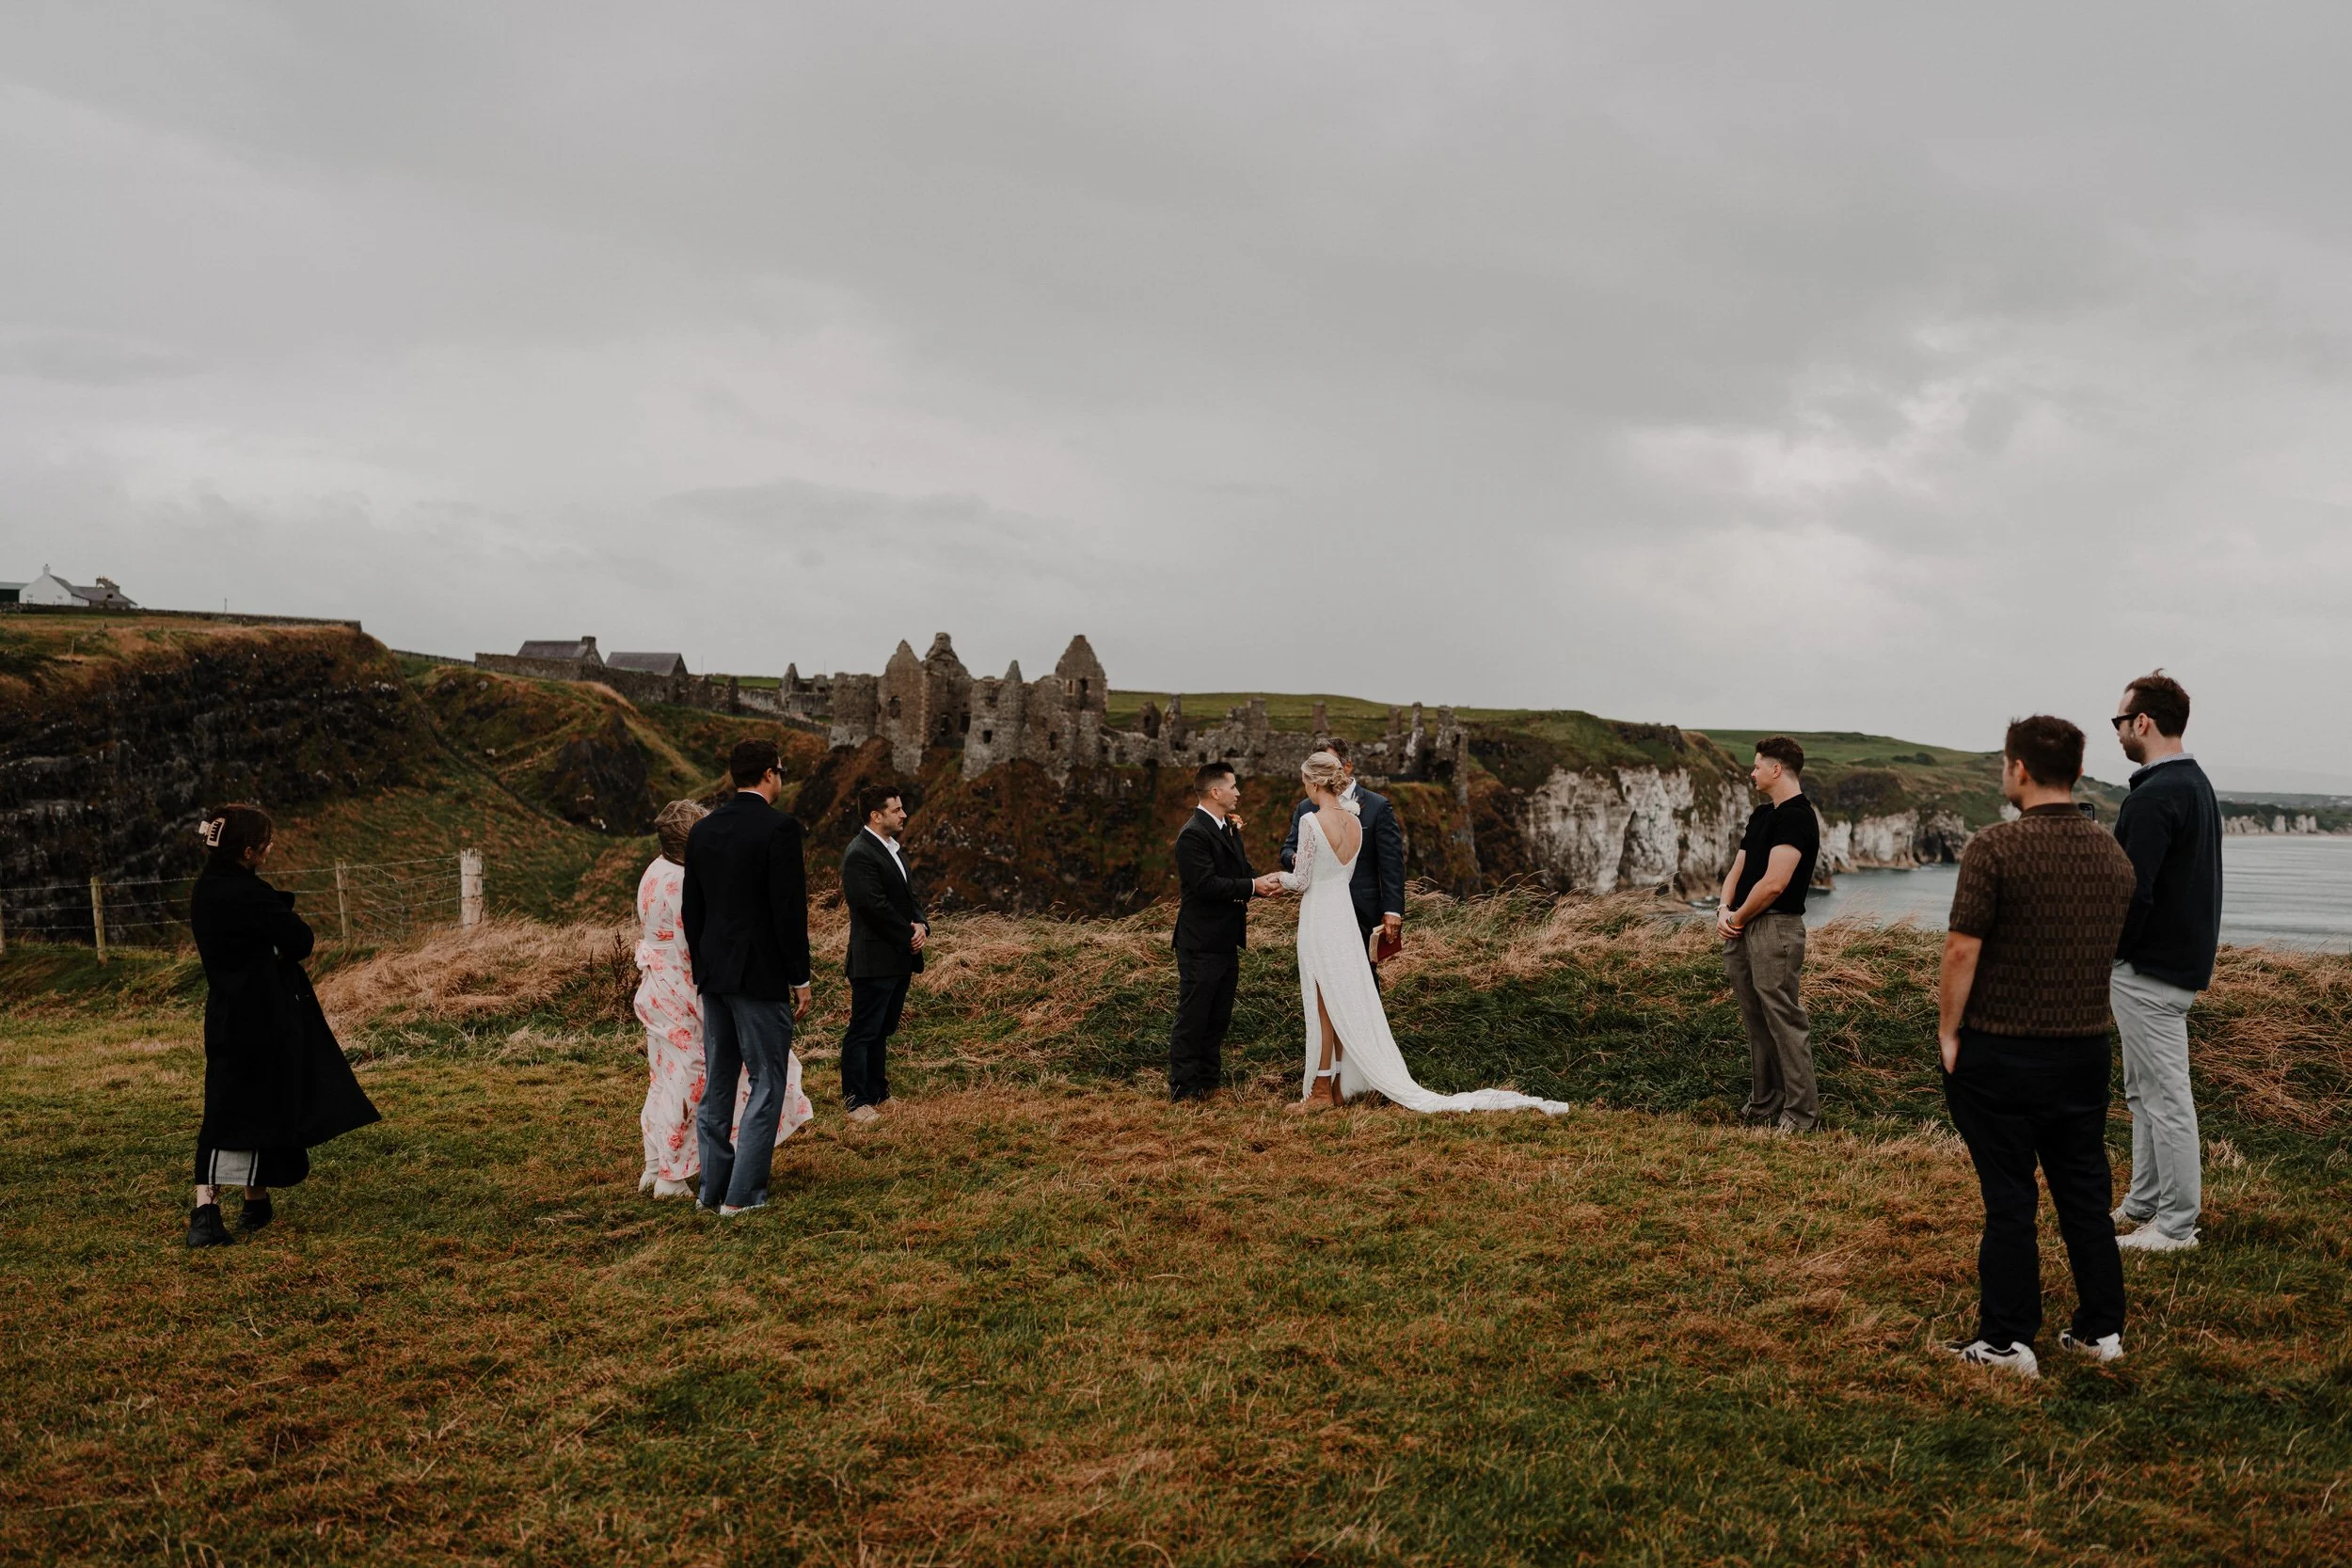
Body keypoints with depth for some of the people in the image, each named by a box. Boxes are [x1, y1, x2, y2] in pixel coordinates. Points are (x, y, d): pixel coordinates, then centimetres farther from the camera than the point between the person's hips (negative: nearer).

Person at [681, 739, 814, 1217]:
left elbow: (691, 909, 12)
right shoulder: (779, 828, -14)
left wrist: (703, 970, 20)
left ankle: (712, 1187, 21)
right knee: (766, 1084, 1)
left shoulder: (702, 830, 7)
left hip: (714, 974, 7)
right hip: (762, 976, -7)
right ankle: (743, 1194, 1)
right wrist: (800, 980, -9)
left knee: (717, 1081, 15)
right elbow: (789, 909, -17)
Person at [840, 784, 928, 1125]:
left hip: (898, 959, 10)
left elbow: (908, 897, 19)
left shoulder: (891, 848, 15)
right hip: (874, 960, -10)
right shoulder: (860, 854, -16)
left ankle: (878, 1094, 25)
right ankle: (856, 1102, 5)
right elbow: (875, 907, -21)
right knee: (862, 1033, -1)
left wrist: (921, 925, 0)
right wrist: (909, 935, -12)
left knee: (882, 1031, 16)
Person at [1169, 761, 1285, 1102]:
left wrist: (1263, 882, -5)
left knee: (1218, 1018, 16)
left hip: (1226, 941, 10)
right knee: (1192, 1018, -2)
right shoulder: (1193, 834, -17)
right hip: (1201, 943, -9)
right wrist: (1253, 887, -22)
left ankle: (1209, 1080, 26)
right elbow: (1206, 884, -25)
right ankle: (1183, 1088, 5)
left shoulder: (1230, 828, 14)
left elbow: (1241, 871, 17)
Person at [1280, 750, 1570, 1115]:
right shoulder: (1354, 821, 6)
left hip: (1318, 919, -7)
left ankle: (1321, 1091, 8)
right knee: (1346, 1005, 13)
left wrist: (1280, 878, 8)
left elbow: (1302, 880, -14)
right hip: (1345, 916, 7)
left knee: (1323, 1004, 0)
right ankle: (1338, 1085, 20)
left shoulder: (1311, 821, -18)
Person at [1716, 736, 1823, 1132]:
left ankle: (1802, 1113, 1)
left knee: (1784, 1021, -6)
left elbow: (1774, 883, -21)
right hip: (1742, 931, 10)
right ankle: (1763, 1106, 22)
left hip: (1775, 928, -9)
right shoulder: (1761, 815, 17)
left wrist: (1739, 917, -9)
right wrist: (1724, 910, 0)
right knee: (1756, 1023, 14)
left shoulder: (1797, 817, -13)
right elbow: (1737, 870, 17)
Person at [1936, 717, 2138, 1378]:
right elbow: (2112, 951, 14)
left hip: (2000, 1052, -6)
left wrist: (1948, 1032, -7)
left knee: (2008, 1199, 2)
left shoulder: (1994, 849, -17)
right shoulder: (2114, 855, 5)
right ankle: (2102, 1329, 23)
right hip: (2086, 1050, 6)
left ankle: (2008, 1340, 9)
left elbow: (1962, 952, -17)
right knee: (2085, 1193, 15)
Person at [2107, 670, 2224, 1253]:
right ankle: (2144, 1203, 29)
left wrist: (2111, 948, -10)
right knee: (2144, 1092, 19)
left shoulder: (2154, 796, -22)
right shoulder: (2199, 783, 12)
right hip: (2186, 959, 11)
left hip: (2149, 968, -11)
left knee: (2164, 1096, -2)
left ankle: (2176, 1226, 7)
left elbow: (2132, 892, -26)